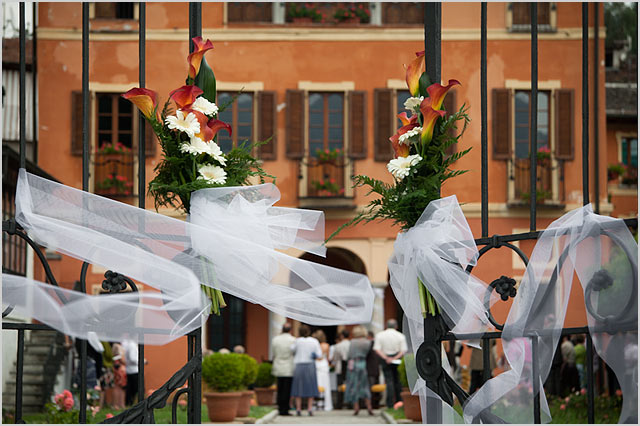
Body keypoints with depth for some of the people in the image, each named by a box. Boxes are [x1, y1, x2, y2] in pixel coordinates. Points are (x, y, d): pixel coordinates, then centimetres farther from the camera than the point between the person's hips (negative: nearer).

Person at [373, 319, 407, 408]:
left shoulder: (380, 335, 1)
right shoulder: (401, 336, 0)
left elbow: (377, 349, -7)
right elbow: (403, 350, -7)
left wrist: (386, 358, -14)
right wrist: (395, 358, -14)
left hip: (385, 360, 0)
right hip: (397, 360, 0)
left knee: (389, 380, -1)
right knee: (397, 380, 11)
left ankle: (390, 403, -6)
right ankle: (399, 401, 11)